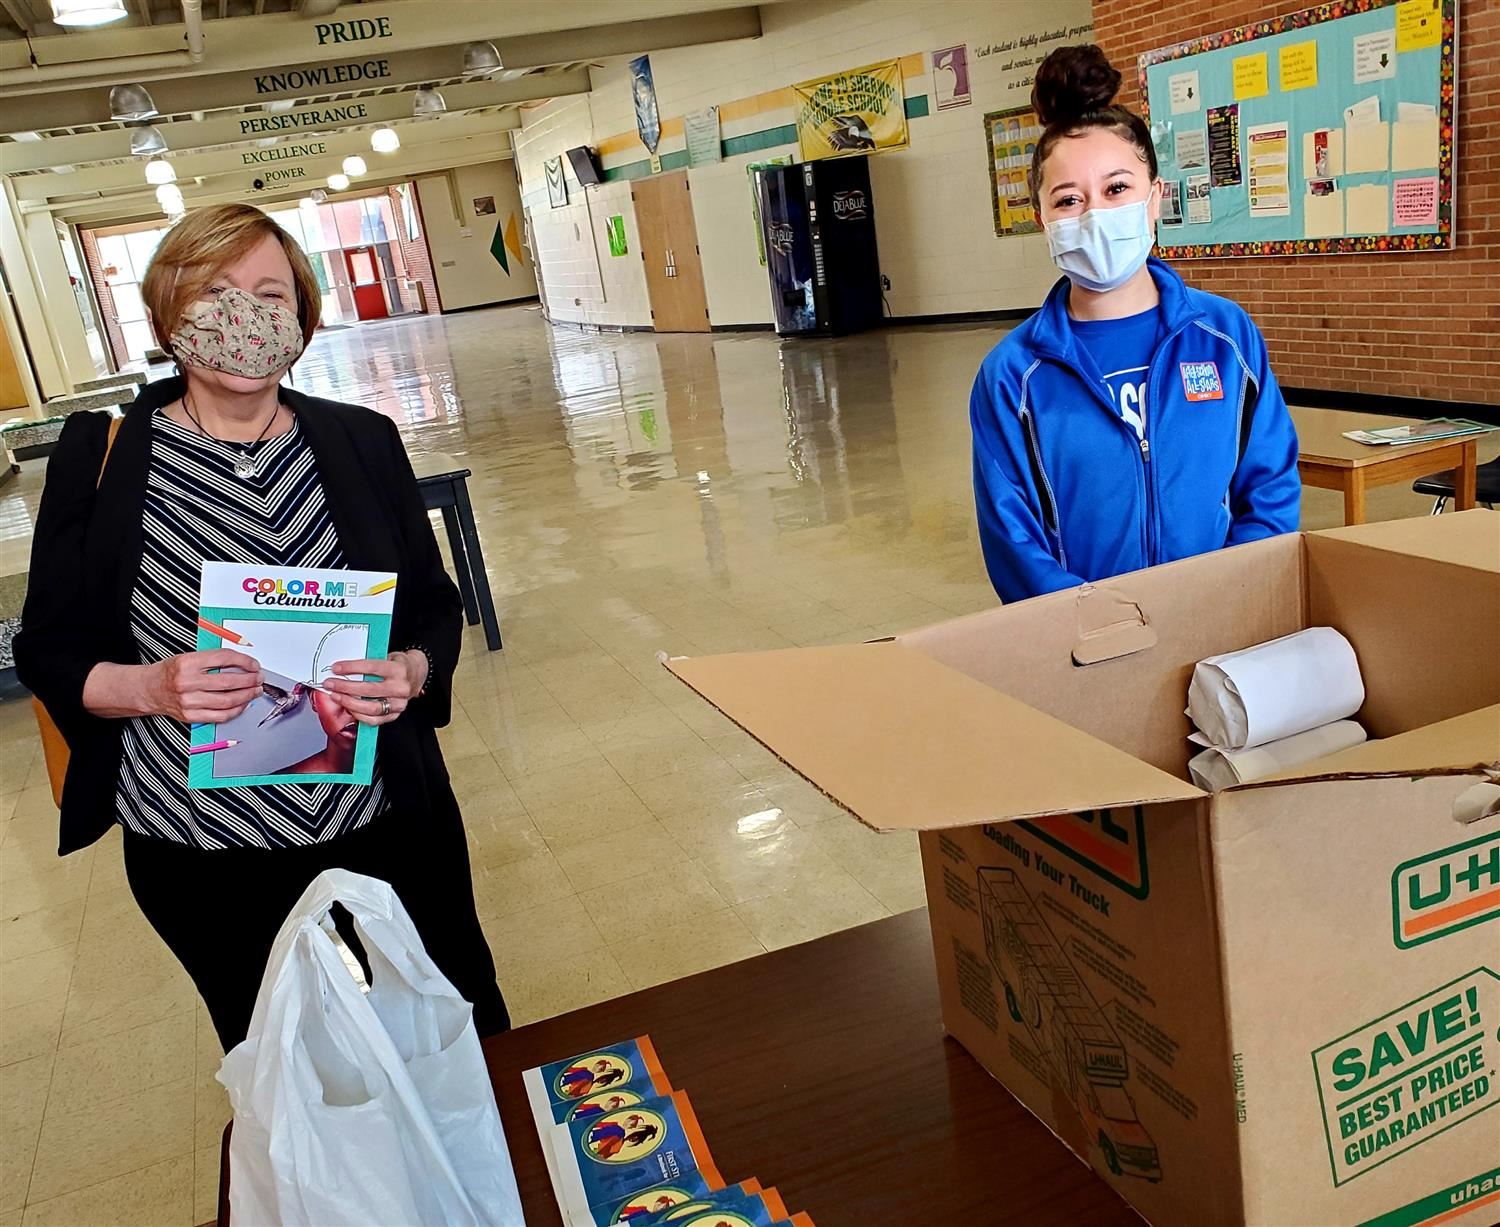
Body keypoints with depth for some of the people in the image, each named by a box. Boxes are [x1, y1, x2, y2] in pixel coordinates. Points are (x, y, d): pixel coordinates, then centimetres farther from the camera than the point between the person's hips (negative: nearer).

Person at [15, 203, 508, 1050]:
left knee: (468, 1039, 17)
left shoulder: (362, 442, 0)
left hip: (387, 830, 2)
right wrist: (152, 687, -21)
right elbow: (49, 649, -1)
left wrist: (411, 671, -16)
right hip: (200, 860, -1)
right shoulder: (101, 456, -5)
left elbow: (436, 608, 5)